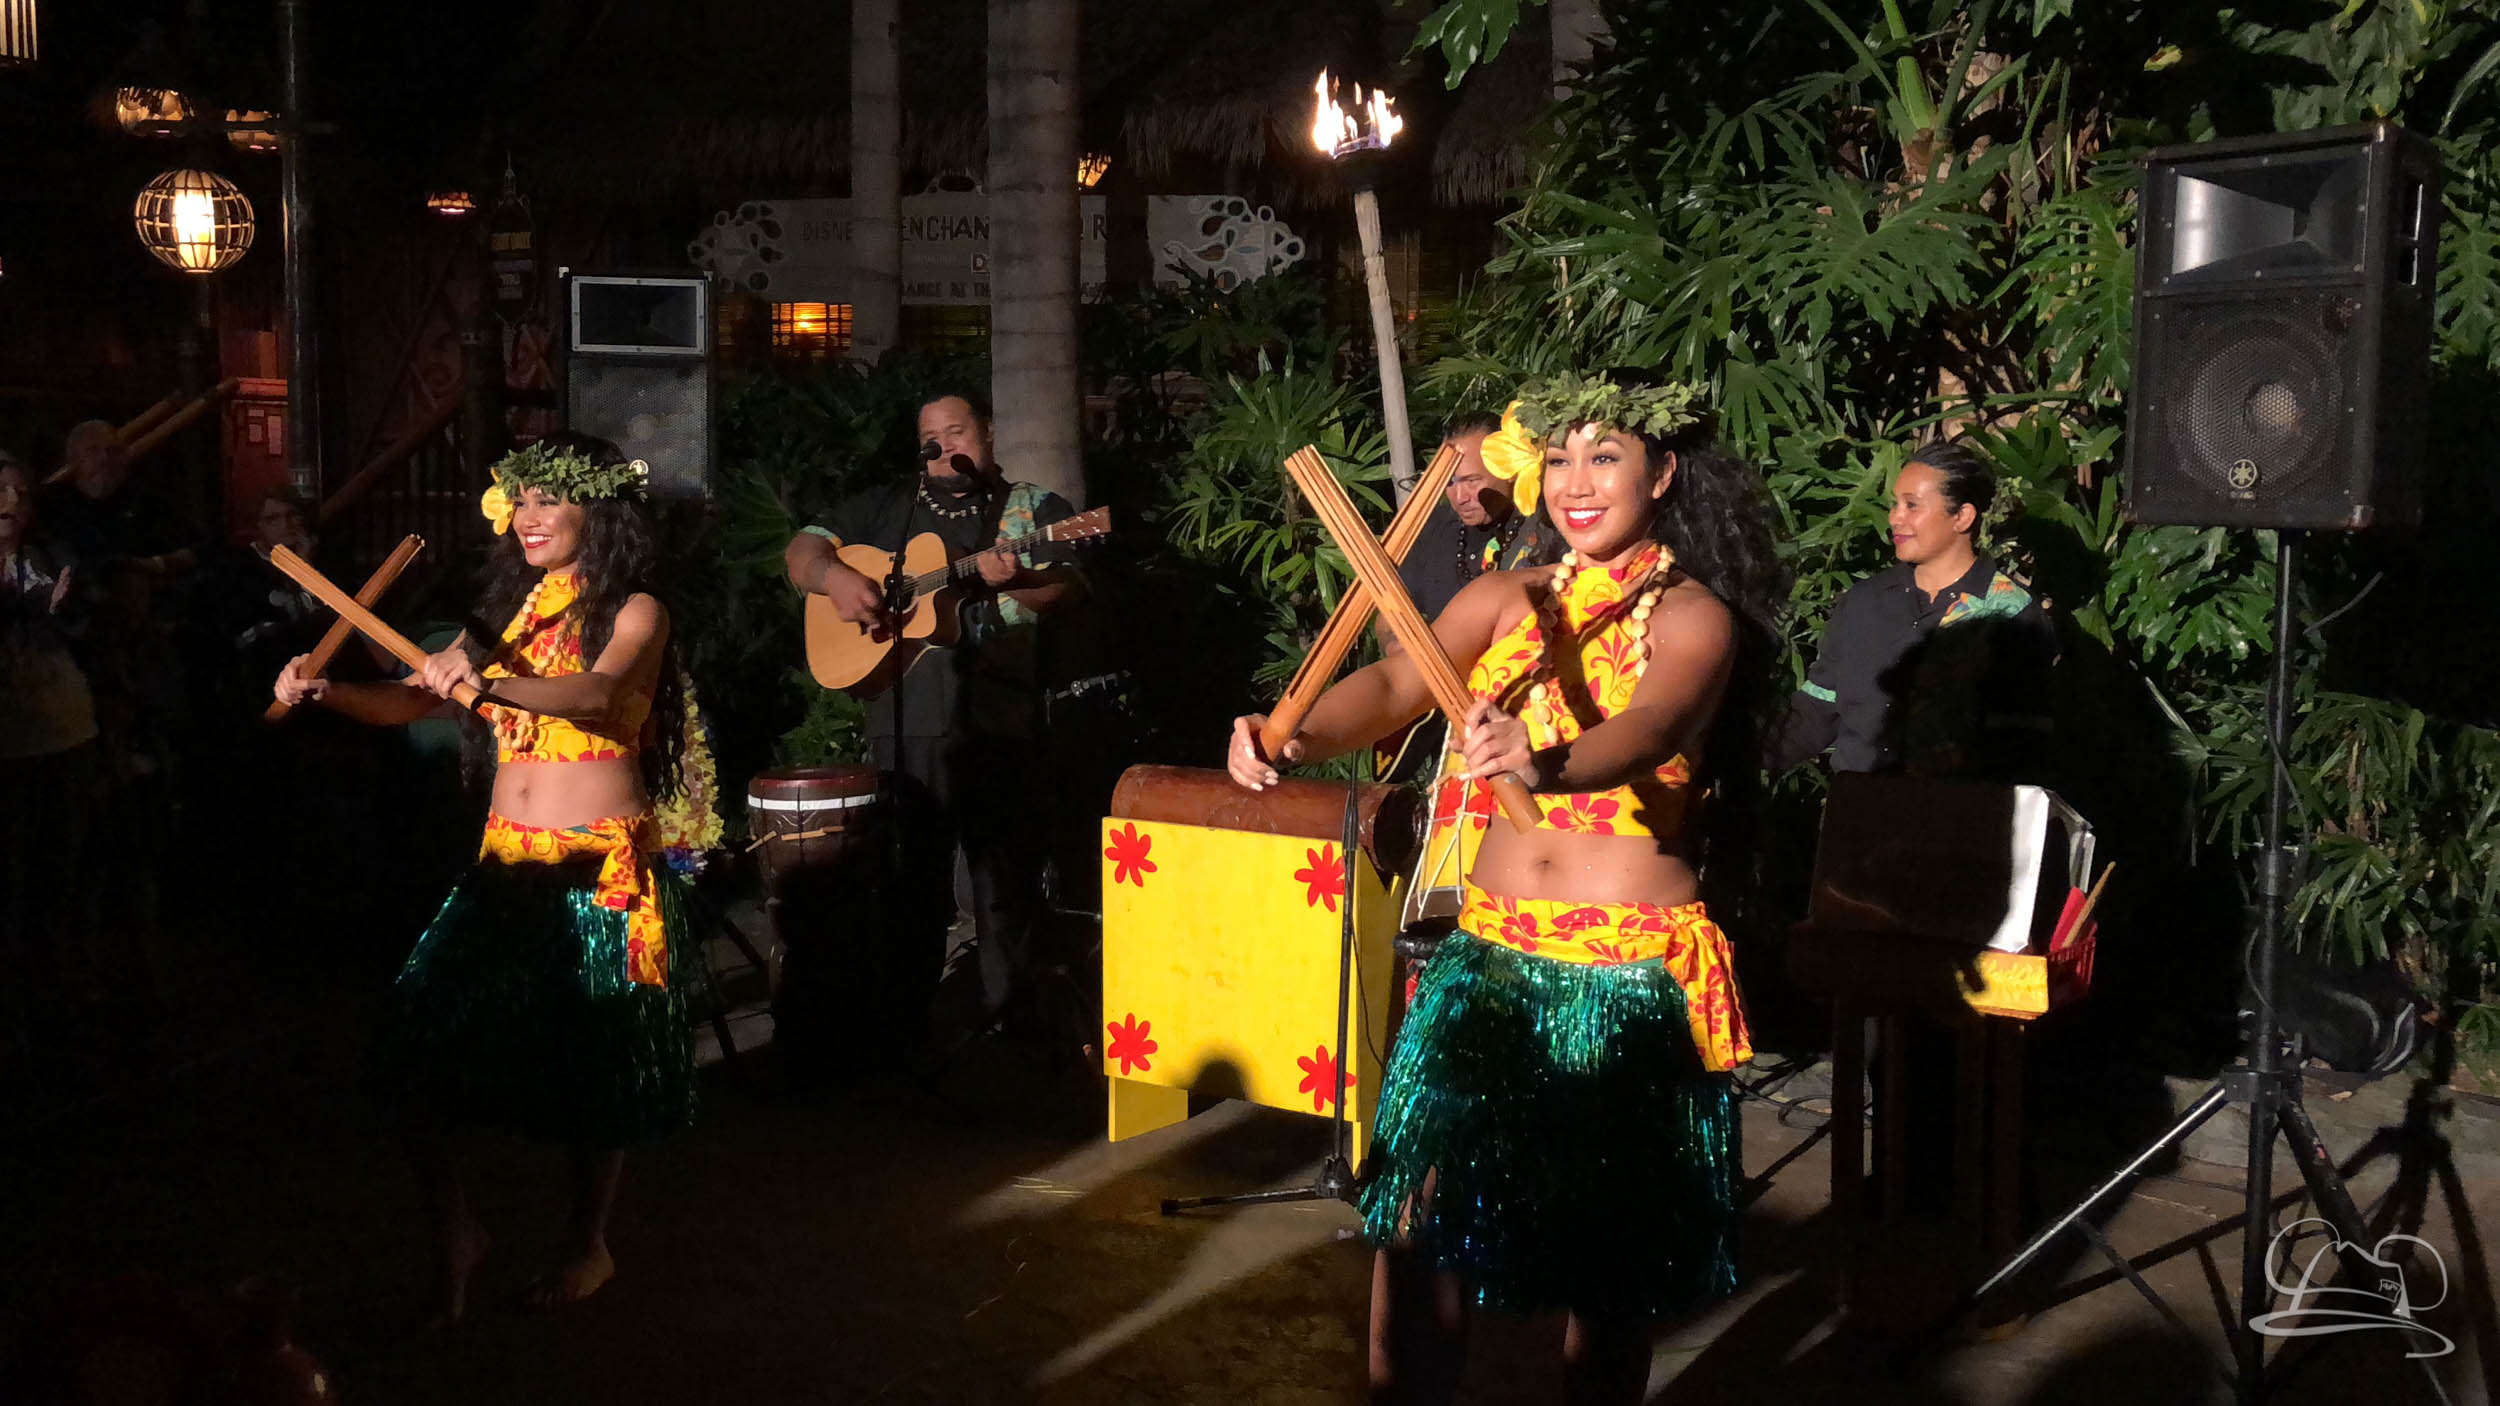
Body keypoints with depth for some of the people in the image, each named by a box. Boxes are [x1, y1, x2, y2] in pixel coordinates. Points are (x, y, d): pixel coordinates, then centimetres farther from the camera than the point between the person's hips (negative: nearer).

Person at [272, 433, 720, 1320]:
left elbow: (596, 693, -25)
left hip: (600, 865, -5)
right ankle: (455, 1231, 9)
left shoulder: (634, 611, -3)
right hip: (508, 861, 5)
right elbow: (406, 703, 8)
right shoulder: (506, 613, 15)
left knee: (593, 1064, 1)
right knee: (429, 1039, -7)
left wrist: (490, 679, -40)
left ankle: (591, 1247, 19)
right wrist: (323, 692, -11)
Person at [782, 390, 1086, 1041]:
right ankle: (906, 1008, 17)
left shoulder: (1036, 508, 11)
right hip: (905, 713, 2)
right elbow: (802, 552, 15)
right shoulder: (884, 508, 19)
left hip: (999, 716, -2)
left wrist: (1015, 580, -22)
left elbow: (1070, 591, -2)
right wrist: (834, 577, -6)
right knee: (914, 863, 7)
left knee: (1004, 866, -1)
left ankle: (1005, 1008, 9)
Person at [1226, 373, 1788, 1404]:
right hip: (1492, 950, 3)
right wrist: (1292, 739, -32)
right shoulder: (1504, 598, 6)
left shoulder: (1693, 615, -6)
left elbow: (1647, 730, -27)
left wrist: (1544, 765, -49)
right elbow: (1395, 683, -10)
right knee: (1417, 1210, -5)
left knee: (1607, 1244, 5)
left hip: (1631, 969, -3)